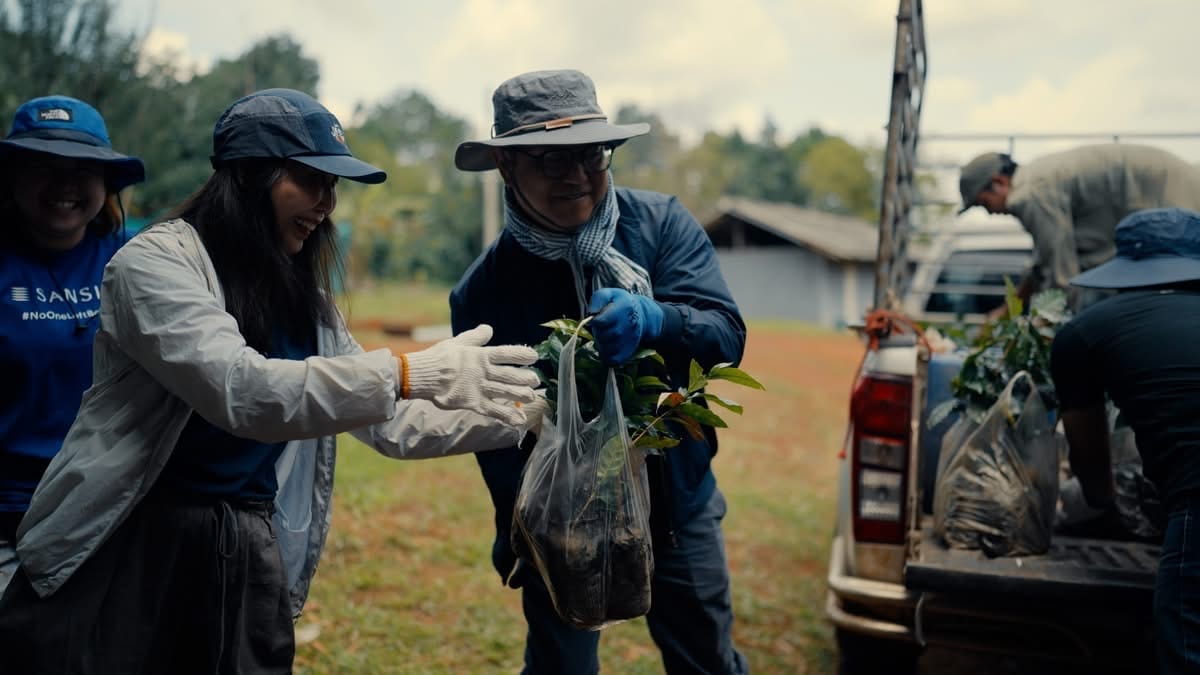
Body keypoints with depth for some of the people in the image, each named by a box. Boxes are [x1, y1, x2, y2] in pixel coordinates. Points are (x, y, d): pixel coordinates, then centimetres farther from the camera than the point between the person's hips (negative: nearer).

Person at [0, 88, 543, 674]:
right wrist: (410, 374, -31)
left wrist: (516, 414, 0)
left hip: (250, 562, 6)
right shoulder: (156, 260, -12)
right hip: (126, 554, -5)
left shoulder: (302, 296, 10)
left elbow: (391, 424, 10)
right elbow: (241, 391, -27)